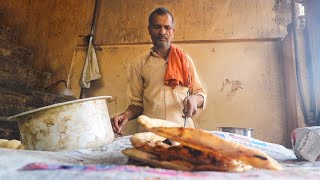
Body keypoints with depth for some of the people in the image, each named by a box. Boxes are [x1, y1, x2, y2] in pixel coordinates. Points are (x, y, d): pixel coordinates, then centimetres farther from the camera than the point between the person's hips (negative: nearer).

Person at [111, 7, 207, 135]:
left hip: (182, 129, 1)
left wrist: (194, 99, -9)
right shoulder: (139, 64, 8)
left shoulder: (184, 59, 9)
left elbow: (200, 93, 13)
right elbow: (137, 103, 12)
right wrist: (126, 115, -8)